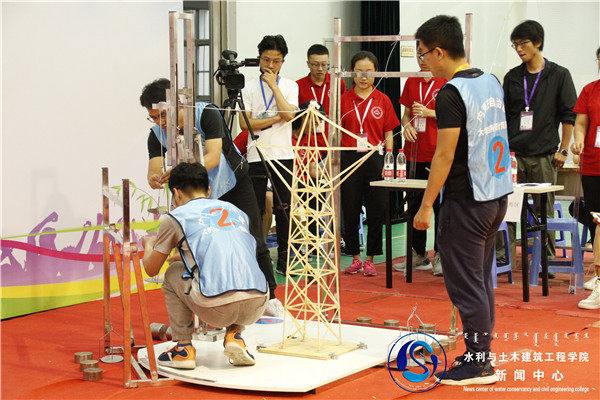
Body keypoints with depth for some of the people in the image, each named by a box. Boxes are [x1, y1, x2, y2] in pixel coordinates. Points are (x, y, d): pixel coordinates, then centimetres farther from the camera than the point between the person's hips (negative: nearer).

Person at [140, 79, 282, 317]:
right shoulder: (157, 134, -17)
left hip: (234, 184, -3)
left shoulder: (207, 115, -29)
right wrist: (154, 179, -53)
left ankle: (269, 298, 14)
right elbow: (155, 167, -27)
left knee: (253, 243, 0)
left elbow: (213, 158, -40)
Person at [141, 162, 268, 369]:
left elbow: (151, 269, 24)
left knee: (173, 273, 25)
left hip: (217, 309, -4)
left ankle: (184, 348, 20)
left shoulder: (176, 217, 12)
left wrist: (148, 244, 47)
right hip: (256, 307, 4)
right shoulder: (236, 211, 26)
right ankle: (235, 336, 18)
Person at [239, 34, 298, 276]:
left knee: (283, 208, 4)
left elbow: (289, 115, -11)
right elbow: (245, 123, -6)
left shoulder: (289, 86, 7)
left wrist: (274, 85, -9)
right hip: (256, 155, 0)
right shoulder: (249, 88, 4)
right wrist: (275, 119, -10)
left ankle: (284, 259, 12)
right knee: (256, 209, 1)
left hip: (283, 155, 1)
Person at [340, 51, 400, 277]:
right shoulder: (343, 99, 4)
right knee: (350, 210, 5)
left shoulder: (383, 100, 4)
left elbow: (388, 133, 5)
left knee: (376, 211, 1)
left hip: (375, 158, 0)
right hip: (349, 158, 1)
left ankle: (370, 259, 11)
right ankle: (355, 257, 16)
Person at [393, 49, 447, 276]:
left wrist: (429, 113, -17)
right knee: (414, 204, 11)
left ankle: (440, 256, 4)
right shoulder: (411, 82, 13)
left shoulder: (446, 82, -4)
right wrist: (407, 125, -2)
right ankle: (418, 255, 20)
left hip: (438, 154, -6)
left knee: (440, 205, -3)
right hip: (414, 152, 6)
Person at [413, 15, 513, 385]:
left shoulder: (451, 94, -17)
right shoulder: (491, 81, 9)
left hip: (467, 200, -9)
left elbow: (445, 156, -19)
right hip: (498, 194, 9)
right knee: (481, 278, 15)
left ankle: (478, 364, 2)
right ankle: (481, 353, 22)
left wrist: (426, 206, -13)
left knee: (465, 283, -2)